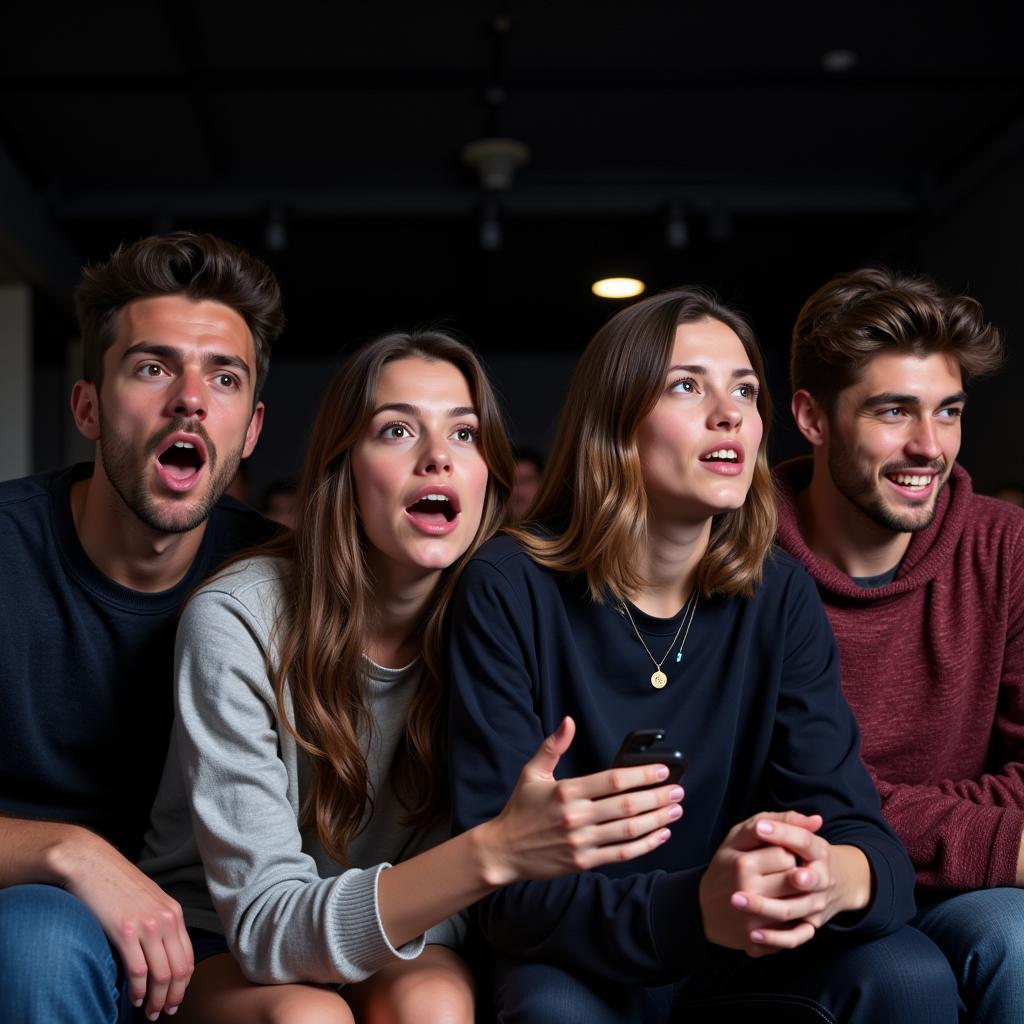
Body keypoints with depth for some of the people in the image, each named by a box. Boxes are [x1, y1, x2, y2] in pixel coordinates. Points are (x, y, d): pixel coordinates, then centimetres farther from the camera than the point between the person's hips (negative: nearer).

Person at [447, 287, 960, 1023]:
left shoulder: (781, 596, -4)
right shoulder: (511, 592, -16)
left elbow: (857, 825, -11)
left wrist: (841, 876, -38)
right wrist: (691, 908, -38)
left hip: (747, 958, 4)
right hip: (579, 960, -4)